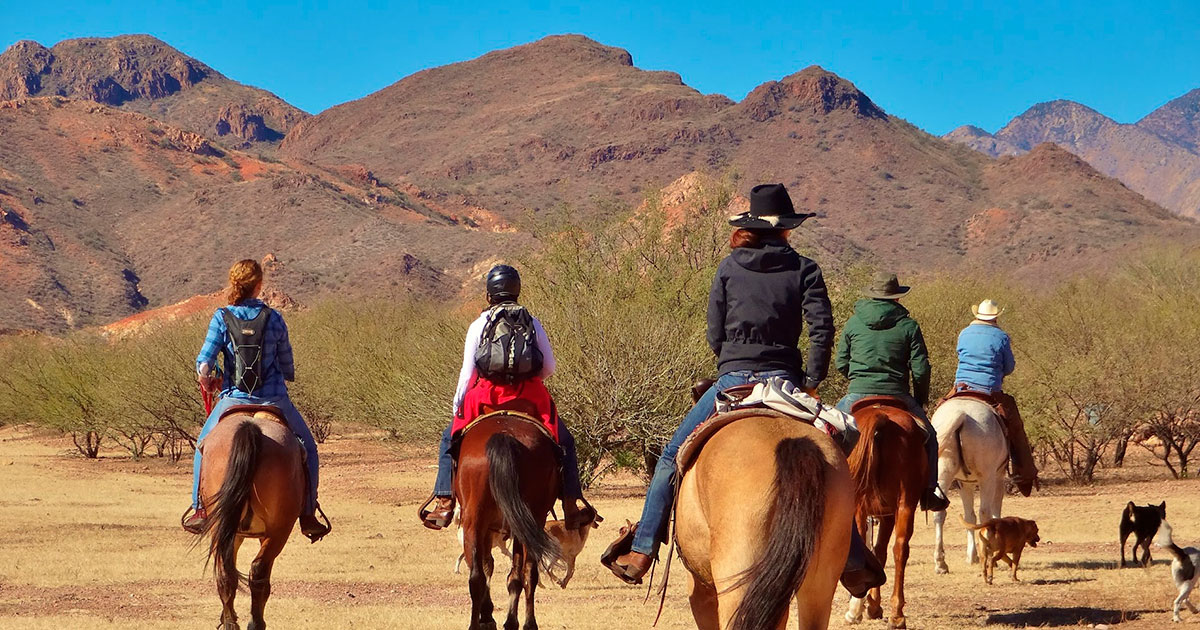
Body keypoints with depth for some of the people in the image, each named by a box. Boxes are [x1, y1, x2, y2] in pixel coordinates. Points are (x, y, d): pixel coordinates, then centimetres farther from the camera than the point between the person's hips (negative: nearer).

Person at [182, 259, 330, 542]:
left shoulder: (222, 318, -4)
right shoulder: (273, 318, -2)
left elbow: (205, 360, -10)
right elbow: (288, 367, 5)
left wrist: (206, 379, 10)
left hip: (234, 399, 1)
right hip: (274, 399, -1)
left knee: (205, 445, 27)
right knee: (307, 448, 20)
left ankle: (200, 509, 20)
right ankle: (308, 516, 17)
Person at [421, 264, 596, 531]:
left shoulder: (478, 326, 3)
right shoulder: (532, 323, 6)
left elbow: (467, 373, 1)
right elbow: (550, 367, 5)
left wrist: (457, 408, 12)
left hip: (486, 395, 0)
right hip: (531, 397, 1)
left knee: (450, 438, 21)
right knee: (564, 442, 19)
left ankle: (444, 504, 12)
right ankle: (572, 504, 9)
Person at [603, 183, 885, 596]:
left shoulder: (730, 267, 6)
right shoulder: (804, 270, 3)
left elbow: (715, 336, 6)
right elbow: (822, 328, -10)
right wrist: (811, 384, -5)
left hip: (732, 381, 0)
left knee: (671, 459, 11)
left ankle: (641, 552, 5)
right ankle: (854, 563, 12)